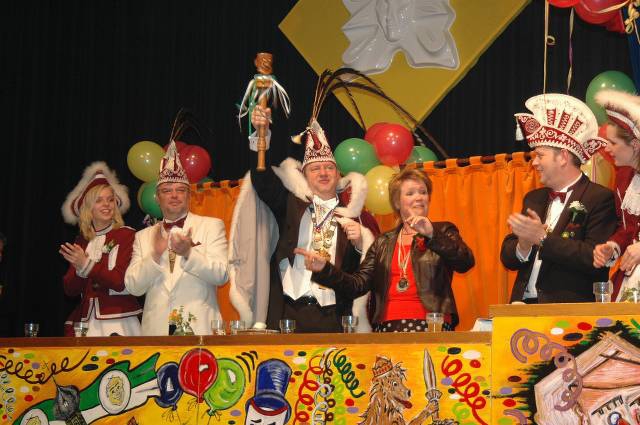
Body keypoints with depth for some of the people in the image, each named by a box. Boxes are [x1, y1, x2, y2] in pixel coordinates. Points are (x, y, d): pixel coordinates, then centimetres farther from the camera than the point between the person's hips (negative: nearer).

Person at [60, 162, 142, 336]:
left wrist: (87, 266, -16)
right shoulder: (82, 241, 12)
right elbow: (70, 289, 8)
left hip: (118, 322, -4)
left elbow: (121, 282, -12)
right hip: (85, 320, 4)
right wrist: (80, 271, -11)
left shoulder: (128, 235, -3)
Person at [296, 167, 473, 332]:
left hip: (432, 326, -2)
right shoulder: (383, 243, 19)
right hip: (387, 327, 2)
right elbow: (359, 284, 10)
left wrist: (431, 234, -18)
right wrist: (325, 269, -5)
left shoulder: (442, 231, 12)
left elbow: (466, 263, -7)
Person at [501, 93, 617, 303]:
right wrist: (523, 246, -6)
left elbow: (595, 259, -14)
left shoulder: (600, 198, -3)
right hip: (525, 306, 5)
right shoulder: (533, 199, 17)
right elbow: (507, 257, 15)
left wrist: (542, 238, -13)